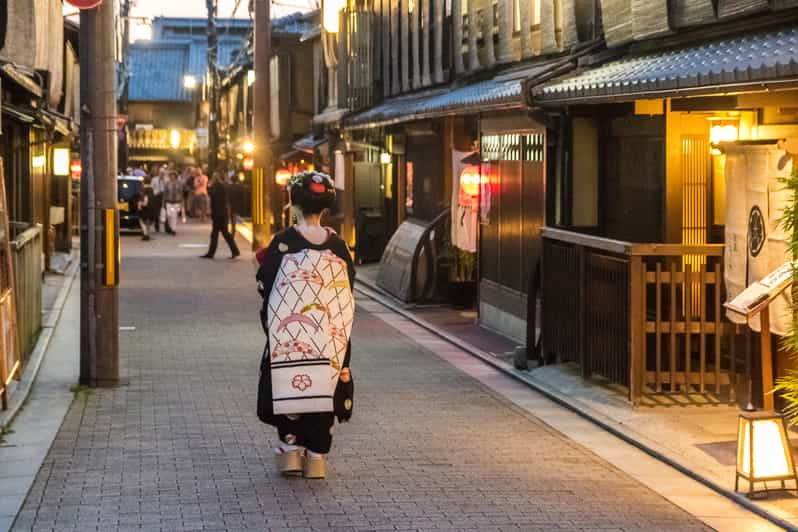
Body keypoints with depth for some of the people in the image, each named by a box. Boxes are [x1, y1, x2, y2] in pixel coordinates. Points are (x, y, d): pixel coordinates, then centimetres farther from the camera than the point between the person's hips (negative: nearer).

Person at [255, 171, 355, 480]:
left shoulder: (283, 242, -10)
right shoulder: (337, 245, -1)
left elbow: (266, 285, -7)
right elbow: (348, 288, 5)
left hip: (289, 331, -2)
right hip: (330, 336, 2)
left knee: (288, 387, 11)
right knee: (323, 389, 9)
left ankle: (291, 448, 7)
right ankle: (317, 456, 9)